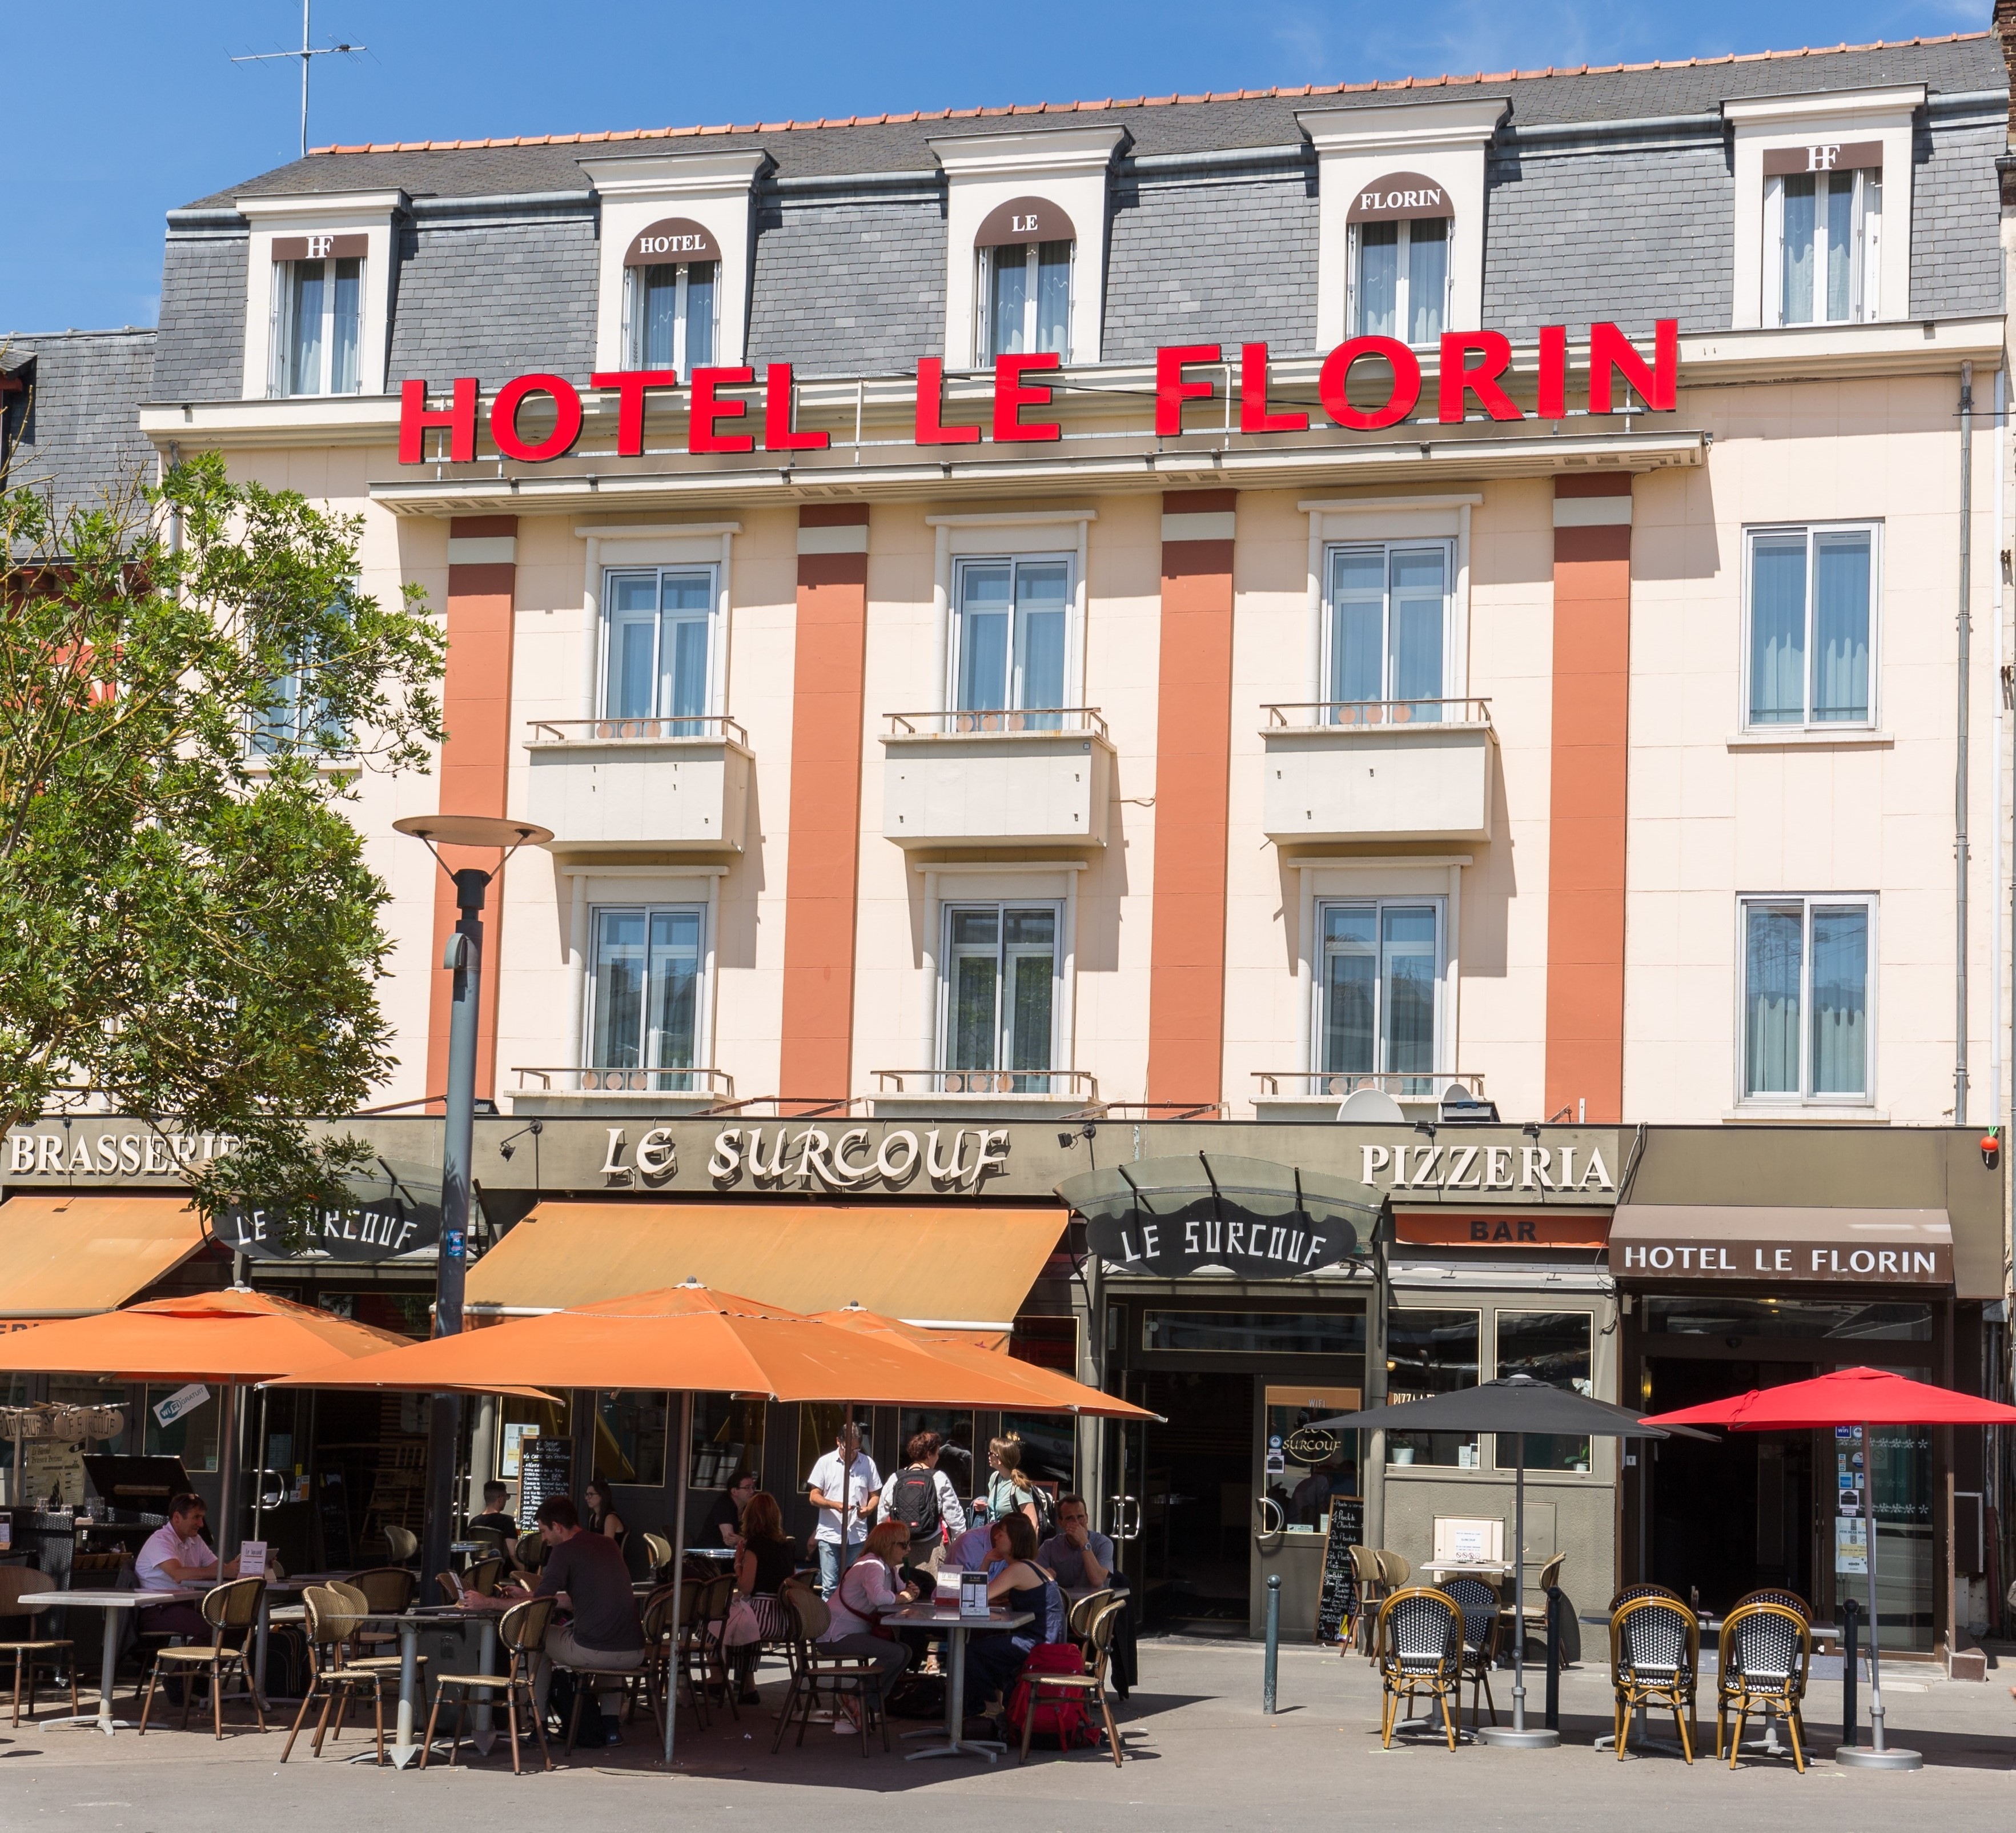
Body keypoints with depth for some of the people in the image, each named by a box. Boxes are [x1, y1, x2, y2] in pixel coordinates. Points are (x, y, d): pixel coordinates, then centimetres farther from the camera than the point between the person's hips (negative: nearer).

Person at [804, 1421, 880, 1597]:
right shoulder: (825, 1462, 3)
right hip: (830, 1534, -1)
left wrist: (869, 1509, -10)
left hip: (858, 1536, 1)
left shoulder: (868, 1463, 7)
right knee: (830, 1587, -2)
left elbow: (875, 1495, 13)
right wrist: (835, 1505, -17)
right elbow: (814, 1497, 2)